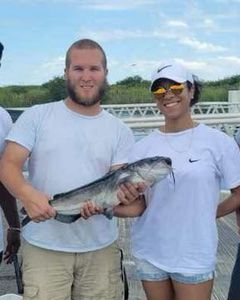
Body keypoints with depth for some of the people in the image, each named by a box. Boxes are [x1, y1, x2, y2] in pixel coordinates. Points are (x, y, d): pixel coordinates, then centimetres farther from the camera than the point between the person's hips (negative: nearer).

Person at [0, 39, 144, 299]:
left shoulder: (120, 131, 6)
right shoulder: (37, 116, 1)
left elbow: (121, 184, 0)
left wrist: (124, 194, -24)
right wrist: (27, 195, -26)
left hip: (101, 248, 2)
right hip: (44, 248, -2)